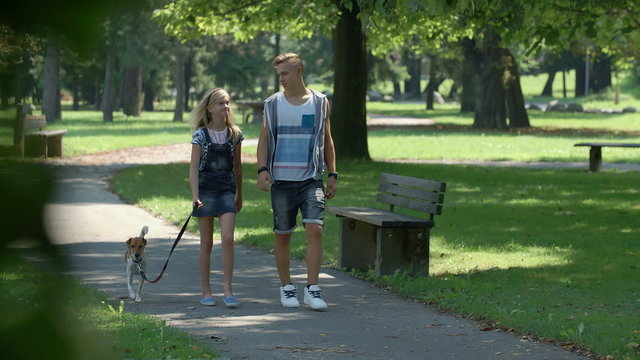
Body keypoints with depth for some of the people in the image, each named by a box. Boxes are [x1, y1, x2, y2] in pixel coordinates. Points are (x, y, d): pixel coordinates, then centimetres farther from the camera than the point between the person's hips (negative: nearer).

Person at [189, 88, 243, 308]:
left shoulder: (234, 134, 5)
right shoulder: (201, 135, -3)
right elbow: (193, 167, -5)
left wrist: (239, 195, 18)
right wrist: (195, 196, -15)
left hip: (227, 191, 2)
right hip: (205, 190, -2)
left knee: (228, 238, -11)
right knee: (207, 243, 4)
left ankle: (228, 291, -8)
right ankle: (206, 292, 12)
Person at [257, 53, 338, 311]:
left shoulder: (320, 103, 7)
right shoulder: (273, 104, 7)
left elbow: (327, 140, 14)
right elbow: (263, 139, 7)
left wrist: (332, 174, 8)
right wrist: (262, 169, -8)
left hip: (311, 179, -1)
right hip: (281, 180, 1)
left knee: (315, 229, -14)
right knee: (282, 235, 5)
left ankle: (312, 289, -12)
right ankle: (286, 287, 18)